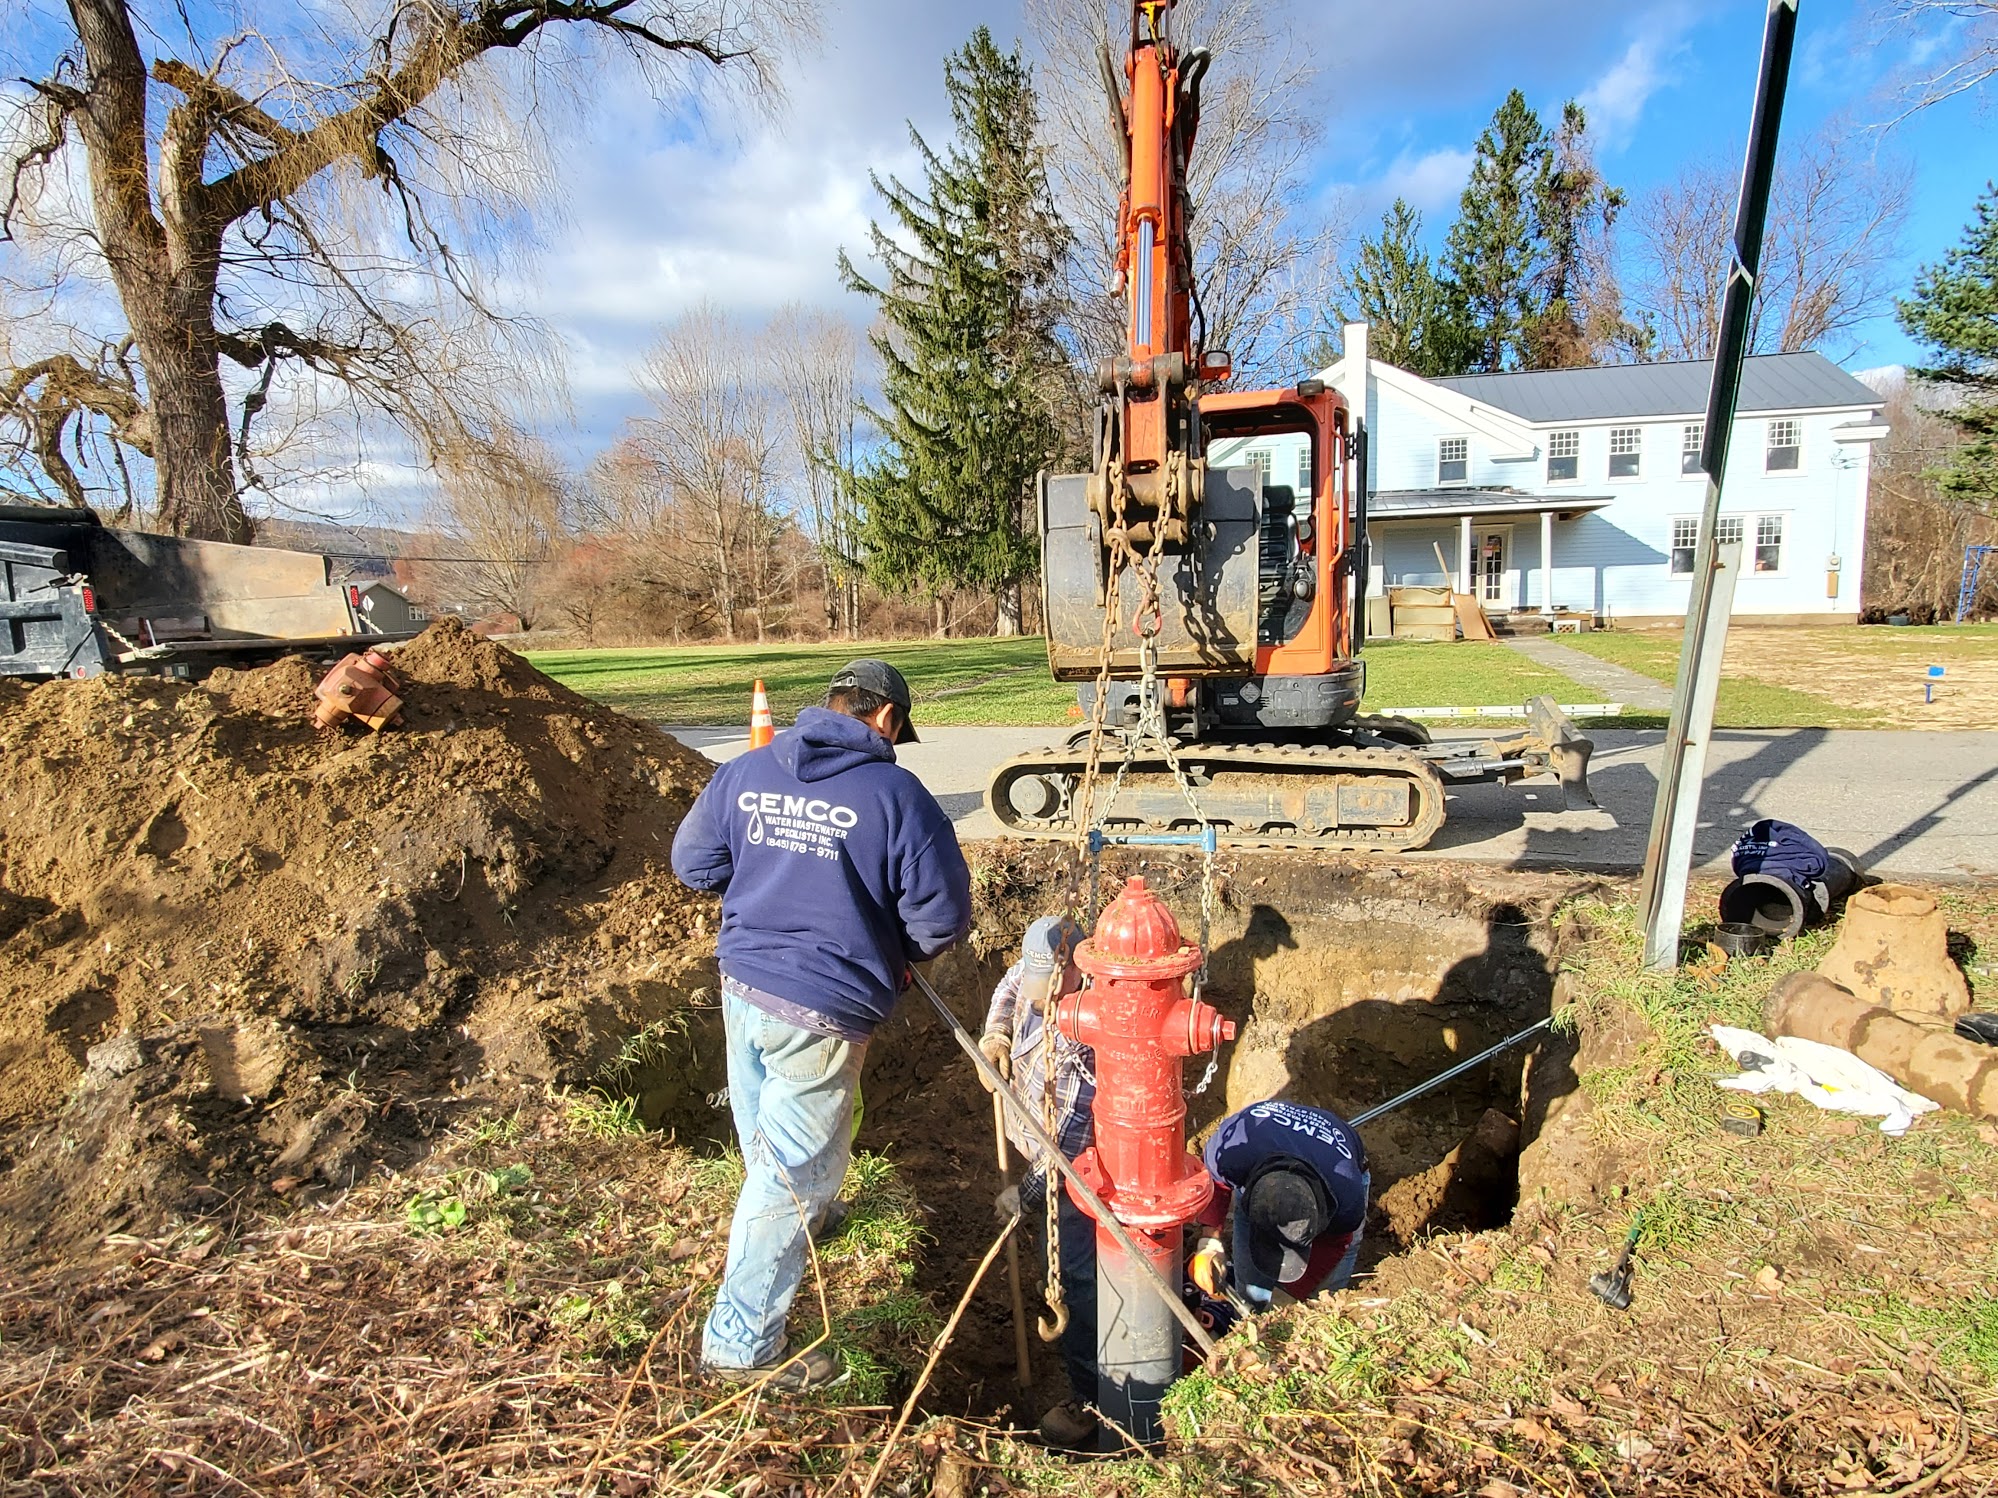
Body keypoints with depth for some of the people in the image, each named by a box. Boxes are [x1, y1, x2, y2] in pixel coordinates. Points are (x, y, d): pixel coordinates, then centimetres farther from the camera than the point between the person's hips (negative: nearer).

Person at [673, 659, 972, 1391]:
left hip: (742, 984, 7)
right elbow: (943, 916, -12)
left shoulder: (744, 772, 0)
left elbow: (692, 862, 11)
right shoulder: (894, 794, -15)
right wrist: (900, 955, 9)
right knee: (791, 1175, 7)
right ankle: (742, 1343, 18)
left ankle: (807, 1215, 57)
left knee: (766, 1147, 29)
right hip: (820, 1012, -7)